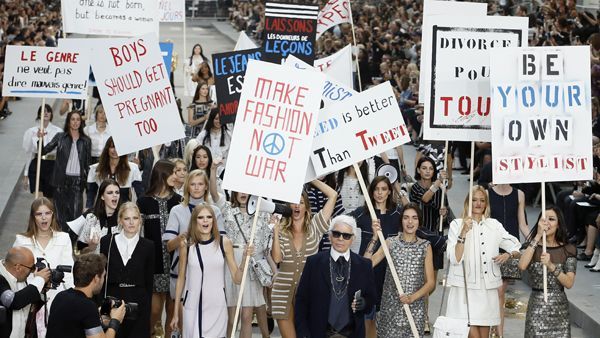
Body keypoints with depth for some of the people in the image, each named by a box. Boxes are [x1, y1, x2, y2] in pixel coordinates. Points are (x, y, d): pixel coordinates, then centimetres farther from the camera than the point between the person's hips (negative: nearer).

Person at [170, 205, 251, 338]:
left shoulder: (224, 243, 0)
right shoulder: (186, 244, 0)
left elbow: (237, 278, 2)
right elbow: (181, 279, 8)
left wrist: (245, 258, -15)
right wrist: (175, 313, 9)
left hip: (217, 307, 0)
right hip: (192, 307, 0)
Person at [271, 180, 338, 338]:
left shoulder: (314, 227, 2)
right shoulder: (281, 230, 4)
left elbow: (333, 195, -3)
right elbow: (277, 258, -10)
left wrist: (311, 178, 0)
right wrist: (275, 231, -13)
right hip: (283, 290, 0)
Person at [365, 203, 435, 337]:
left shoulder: (425, 246, 3)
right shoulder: (391, 243, 1)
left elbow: (431, 282, 1)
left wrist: (413, 297, -15)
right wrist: (375, 238, -18)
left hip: (415, 307, 0)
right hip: (391, 306, 0)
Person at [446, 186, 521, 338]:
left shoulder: (494, 225, 10)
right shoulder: (457, 225, 0)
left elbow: (517, 248, 15)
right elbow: (455, 259, -9)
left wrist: (508, 254, -7)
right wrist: (463, 232, -18)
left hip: (487, 289, 4)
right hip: (465, 288, -4)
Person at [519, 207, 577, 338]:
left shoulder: (567, 250, 0)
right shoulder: (533, 247, 3)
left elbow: (569, 283, -8)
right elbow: (522, 266, -20)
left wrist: (551, 266, -23)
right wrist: (538, 236, -19)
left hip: (559, 307, 0)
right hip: (536, 306, 0)